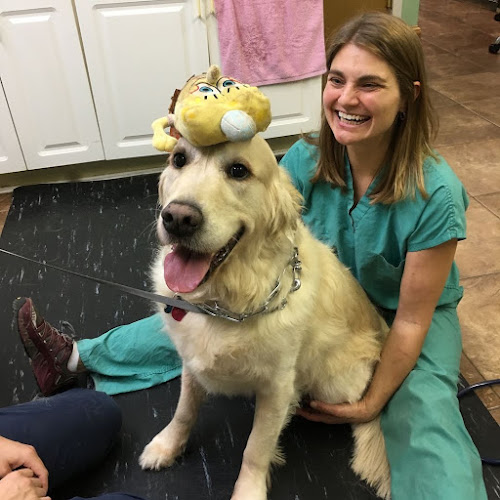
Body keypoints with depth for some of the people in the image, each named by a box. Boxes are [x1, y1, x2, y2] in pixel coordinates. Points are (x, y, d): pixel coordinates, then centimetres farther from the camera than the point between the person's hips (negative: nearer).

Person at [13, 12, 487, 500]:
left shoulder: (435, 194, -29)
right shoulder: (304, 159, -17)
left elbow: (411, 319, -21)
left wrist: (372, 402, -15)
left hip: (409, 314, -2)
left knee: (424, 417, -29)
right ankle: (82, 355, 12)